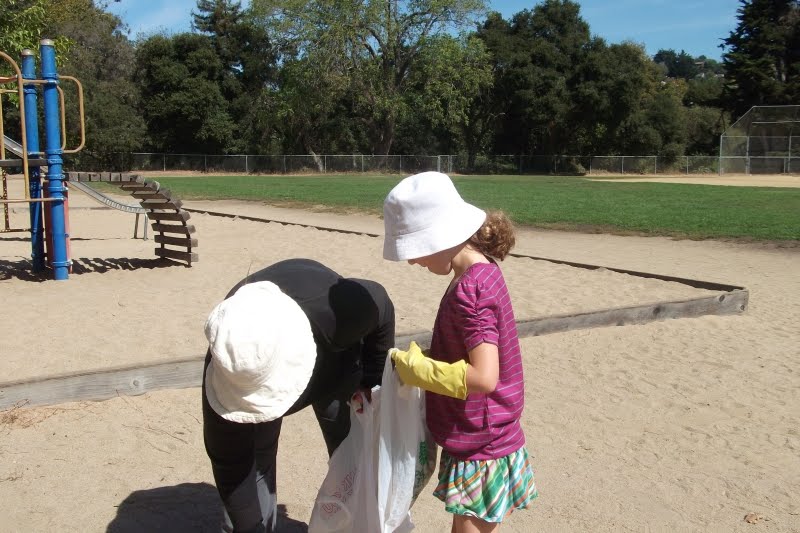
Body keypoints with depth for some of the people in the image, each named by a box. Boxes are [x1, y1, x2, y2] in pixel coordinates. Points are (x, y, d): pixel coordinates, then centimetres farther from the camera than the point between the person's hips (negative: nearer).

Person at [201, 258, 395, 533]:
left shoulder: (339, 308, -45)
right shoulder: (228, 359, -40)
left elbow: (379, 305, -19)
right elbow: (229, 464, -29)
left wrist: (374, 380, -10)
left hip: (335, 362, 0)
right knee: (239, 463, -5)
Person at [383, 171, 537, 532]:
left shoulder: (469, 290, -25)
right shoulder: (483, 273, 4)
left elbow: (483, 377, -31)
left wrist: (416, 368, -21)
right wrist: (422, 360, 3)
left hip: (479, 452, -9)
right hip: (482, 442, 9)